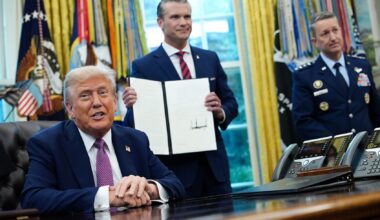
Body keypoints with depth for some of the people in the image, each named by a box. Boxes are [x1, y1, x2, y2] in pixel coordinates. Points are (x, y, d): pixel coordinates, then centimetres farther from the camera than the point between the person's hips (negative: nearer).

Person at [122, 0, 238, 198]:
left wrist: (221, 112, -9)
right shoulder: (144, 66, -2)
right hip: (175, 167, -4)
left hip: (214, 162, 4)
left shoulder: (210, 59, 10)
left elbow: (231, 102, 12)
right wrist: (132, 105, -23)